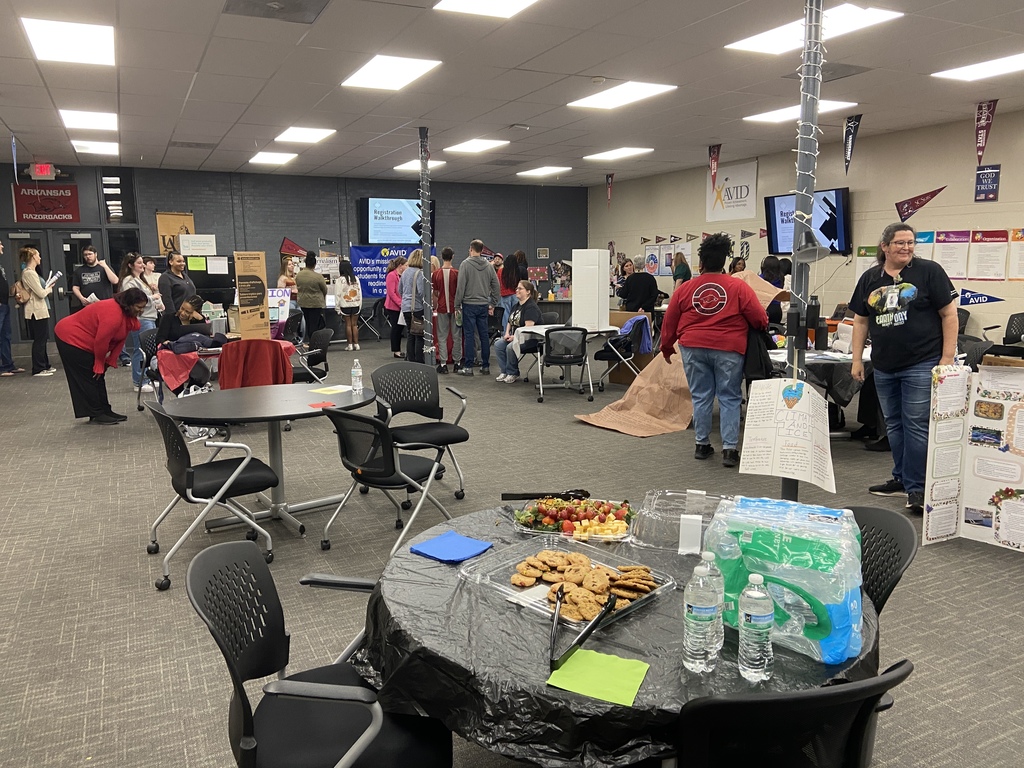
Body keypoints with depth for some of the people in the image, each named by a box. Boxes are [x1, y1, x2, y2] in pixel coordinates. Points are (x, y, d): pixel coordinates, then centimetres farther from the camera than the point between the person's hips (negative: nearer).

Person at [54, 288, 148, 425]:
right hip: (70, 338, -10)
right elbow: (101, 341, -28)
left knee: (97, 377, 10)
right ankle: (96, 415, -1)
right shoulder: (113, 314, -32)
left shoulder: (127, 314, -2)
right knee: (92, 376, -7)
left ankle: (105, 411, 16)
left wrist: (110, 362, -4)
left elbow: (119, 340, 1)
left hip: (81, 341, 10)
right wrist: (99, 365, -15)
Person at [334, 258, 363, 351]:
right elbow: (360, 292, 6)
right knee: (354, 324, 8)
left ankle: (350, 344, 5)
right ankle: (356, 344, 7)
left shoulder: (340, 280, -9)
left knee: (348, 324, 4)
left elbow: (337, 294, -7)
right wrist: (360, 305, 12)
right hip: (356, 304, 3)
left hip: (345, 305, -3)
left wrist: (337, 308, -2)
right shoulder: (356, 278, 2)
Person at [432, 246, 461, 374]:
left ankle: (443, 364, 2)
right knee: (456, 336, 7)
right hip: (455, 307, -1)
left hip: (442, 307, 1)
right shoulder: (457, 273, -7)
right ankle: (457, 363, 10)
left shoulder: (436, 274, -3)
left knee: (442, 336, 5)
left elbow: (435, 293, 5)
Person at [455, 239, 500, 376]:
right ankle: (485, 366, 13)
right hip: (484, 305, 4)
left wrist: (457, 305, -3)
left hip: (469, 304, -4)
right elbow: (496, 286, 9)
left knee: (469, 335, -1)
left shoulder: (466, 264, -7)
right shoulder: (489, 266, 7)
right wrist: (493, 304, 16)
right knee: (484, 336, 8)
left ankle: (468, 367, 1)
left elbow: (461, 286, -10)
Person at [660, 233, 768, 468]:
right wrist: (762, 325, 20)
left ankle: (702, 444, 17)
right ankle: (730, 449, 2)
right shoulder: (739, 288, -5)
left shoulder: (685, 289, 1)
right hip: (728, 349, -2)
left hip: (693, 347, 2)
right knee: (729, 398, 5)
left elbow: (669, 321, 7)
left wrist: (667, 348, 22)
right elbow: (760, 320, -4)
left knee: (700, 396, 11)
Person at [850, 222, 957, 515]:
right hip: (884, 367, 5)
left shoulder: (929, 271, -3)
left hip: (921, 365, -5)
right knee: (894, 425, 14)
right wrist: (857, 358, 8)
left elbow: (949, 313, -4)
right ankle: (902, 479, 27)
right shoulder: (870, 278, 9)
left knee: (916, 426, -4)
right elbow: (861, 320, 13)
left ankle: (916, 488, 5)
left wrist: (948, 357, -10)